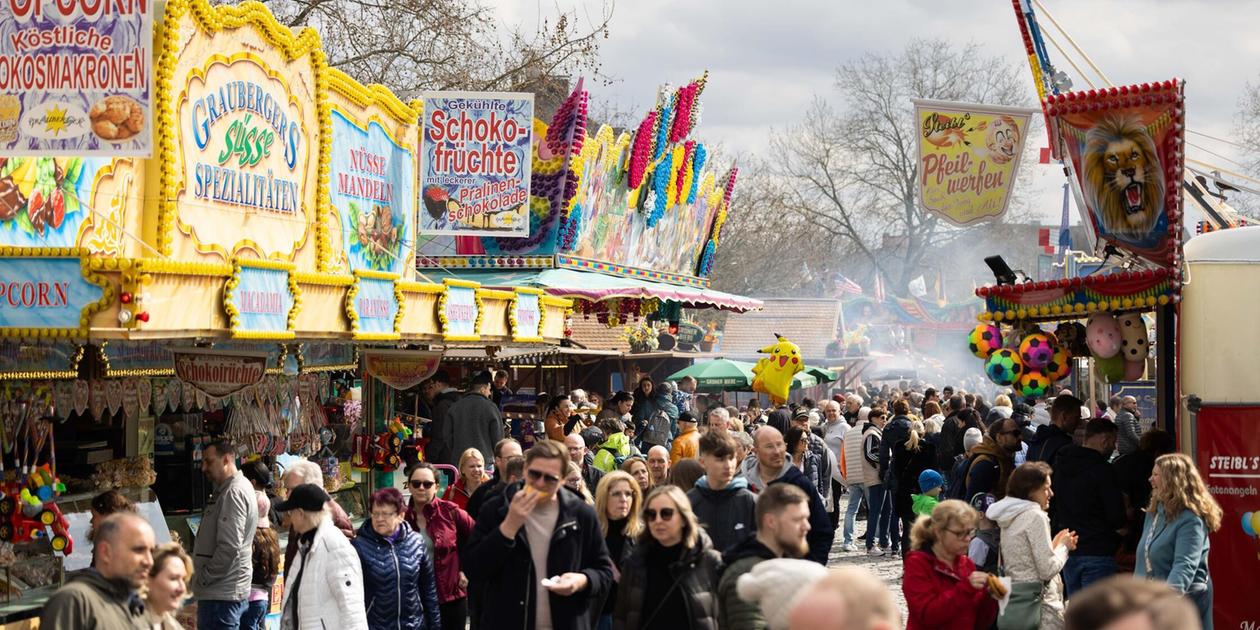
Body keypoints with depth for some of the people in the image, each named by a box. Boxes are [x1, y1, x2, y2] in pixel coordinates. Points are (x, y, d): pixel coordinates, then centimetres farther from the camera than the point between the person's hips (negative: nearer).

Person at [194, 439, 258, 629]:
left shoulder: (234, 493, -15)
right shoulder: (226, 490, 18)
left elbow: (229, 548, -23)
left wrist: (204, 578, -14)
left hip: (221, 594, -10)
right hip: (224, 590, 10)